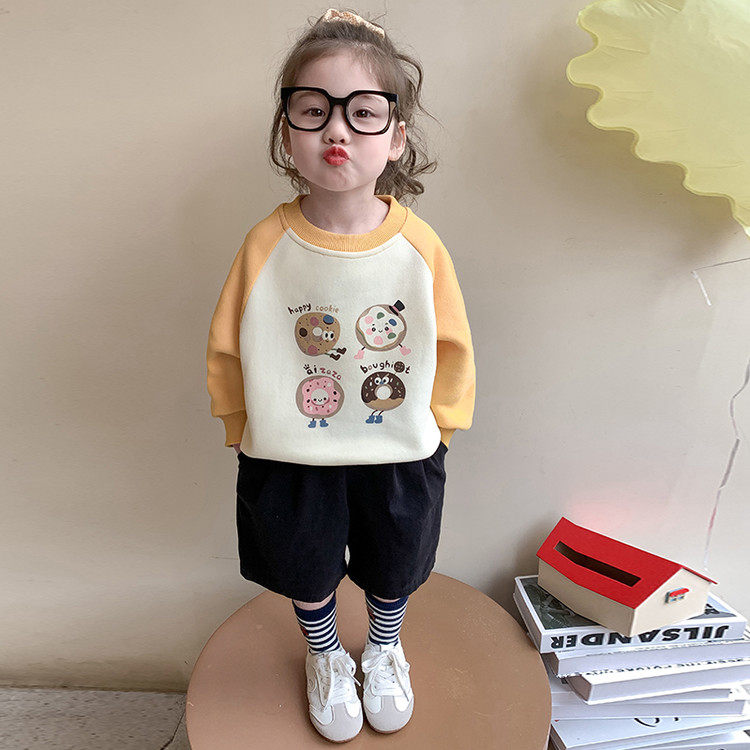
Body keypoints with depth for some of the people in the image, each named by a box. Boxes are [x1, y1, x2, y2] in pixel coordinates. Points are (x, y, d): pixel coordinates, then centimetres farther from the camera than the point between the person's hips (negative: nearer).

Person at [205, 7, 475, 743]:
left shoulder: (420, 246, -16)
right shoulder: (265, 245, -16)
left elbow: (450, 348, -4)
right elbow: (228, 351, -5)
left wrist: (433, 427, 1)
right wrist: (247, 429, 1)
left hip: (399, 454, 1)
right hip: (290, 457, 1)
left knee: (393, 569, 26)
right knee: (306, 570, 25)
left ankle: (384, 649, 62)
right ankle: (325, 657, 61)